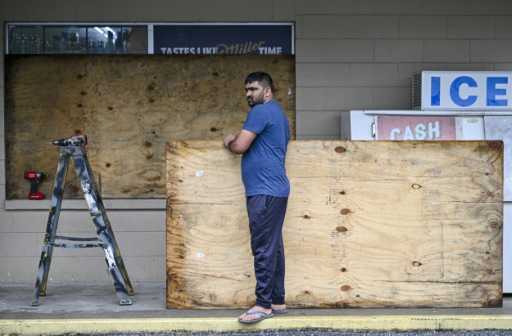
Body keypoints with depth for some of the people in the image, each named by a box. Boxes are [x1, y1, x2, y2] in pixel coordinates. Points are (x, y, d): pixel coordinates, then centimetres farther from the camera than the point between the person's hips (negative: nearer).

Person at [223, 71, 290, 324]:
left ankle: (263, 304, -10)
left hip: (265, 190, -10)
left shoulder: (261, 111, -9)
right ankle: (277, 301, 13)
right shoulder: (278, 113, 22)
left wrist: (228, 141, 7)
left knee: (263, 249, -10)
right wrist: (238, 138, 22)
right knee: (274, 247, 10)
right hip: (274, 189, 10)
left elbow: (239, 147, -14)